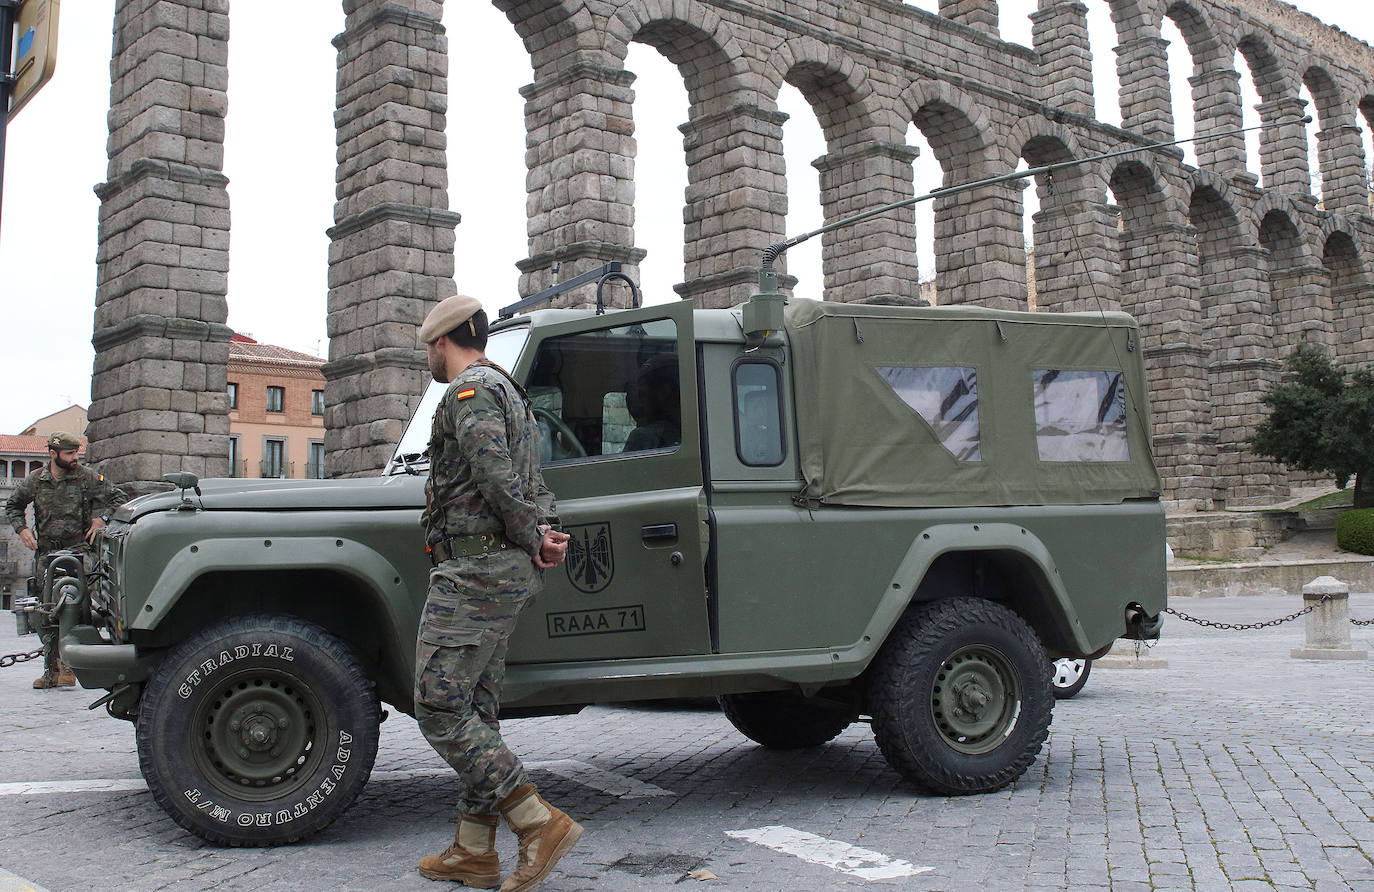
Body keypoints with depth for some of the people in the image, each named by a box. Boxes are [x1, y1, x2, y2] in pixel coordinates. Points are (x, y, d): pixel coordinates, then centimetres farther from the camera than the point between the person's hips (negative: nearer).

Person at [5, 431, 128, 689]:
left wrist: (102, 518, -9)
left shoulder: (87, 477, 0)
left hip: (78, 549, -3)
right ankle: (51, 670, 10)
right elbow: (13, 506, 21)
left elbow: (118, 498, 5)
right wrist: (22, 529, 5)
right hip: (45, 553, 3)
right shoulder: (35, 480, 7)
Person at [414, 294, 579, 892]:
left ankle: (541, 825, -9)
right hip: (508, 573, 11)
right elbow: (535, 487, 18)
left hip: (476, 570, -11)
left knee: (439, 711, -9)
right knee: (475, 712, 12)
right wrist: (546, 533, 1)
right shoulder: (507, 392, 23)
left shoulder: (471, 391, -10)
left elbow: (498, 478, -23)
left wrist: (532, 541, -11)